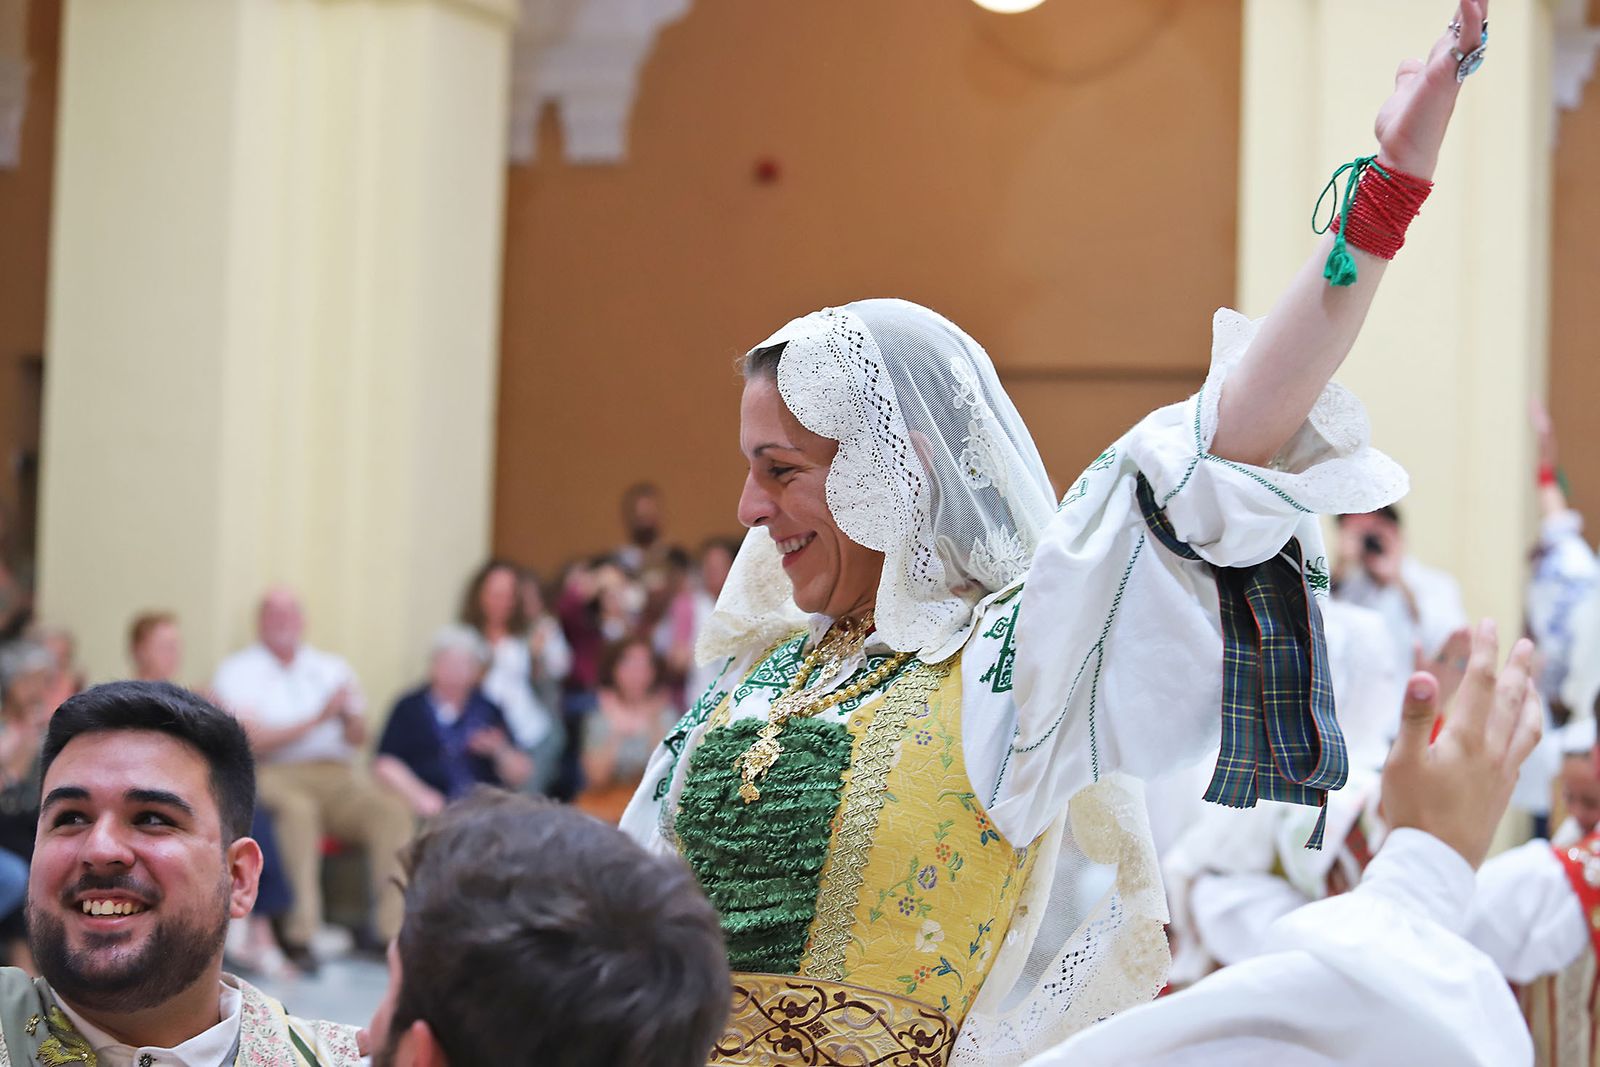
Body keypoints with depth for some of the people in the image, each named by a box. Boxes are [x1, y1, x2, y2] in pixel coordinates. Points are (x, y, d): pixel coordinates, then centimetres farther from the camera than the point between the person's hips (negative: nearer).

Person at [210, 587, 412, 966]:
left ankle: (392, 924, -26)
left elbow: (357, 737, 11)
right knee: (297, 809, -39)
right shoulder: (237, 671, 8)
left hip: (335, 772, 4)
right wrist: (316, 721, -12)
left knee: (391, 809, -26)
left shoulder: (331, 668, 22)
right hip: (274, 774, -4)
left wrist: (349, 716, -12)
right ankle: (299, 931, -37)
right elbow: (253, 741, -7)